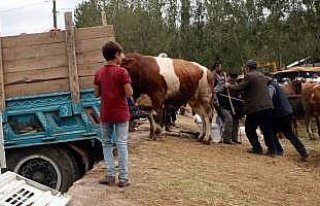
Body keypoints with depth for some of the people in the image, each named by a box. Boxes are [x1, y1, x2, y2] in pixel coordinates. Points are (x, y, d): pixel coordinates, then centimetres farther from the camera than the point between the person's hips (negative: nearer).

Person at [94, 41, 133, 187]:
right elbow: (129, 93, -14)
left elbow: (97, 94, 8)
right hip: (121, 113, -4)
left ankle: (110, 175, 10)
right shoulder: (122, 72, -12)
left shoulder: (99, 73, 3)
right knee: (121, 144, 2)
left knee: (106, 143, 14)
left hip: (105, 114, 4)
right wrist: (122, 88, 4)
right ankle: (123, 178, 4)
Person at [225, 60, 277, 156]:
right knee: (267, 129, 12)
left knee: (250, 128, 9)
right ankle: (272, 150, 9)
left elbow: (239, 87, -10)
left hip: (255, 107, -7)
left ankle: (257, 148, 11)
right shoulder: (262, 76, 18)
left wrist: (229, 86, 6)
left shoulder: (249, 76, -7)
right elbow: (269, 80, 38)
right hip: (268, 106, 7)